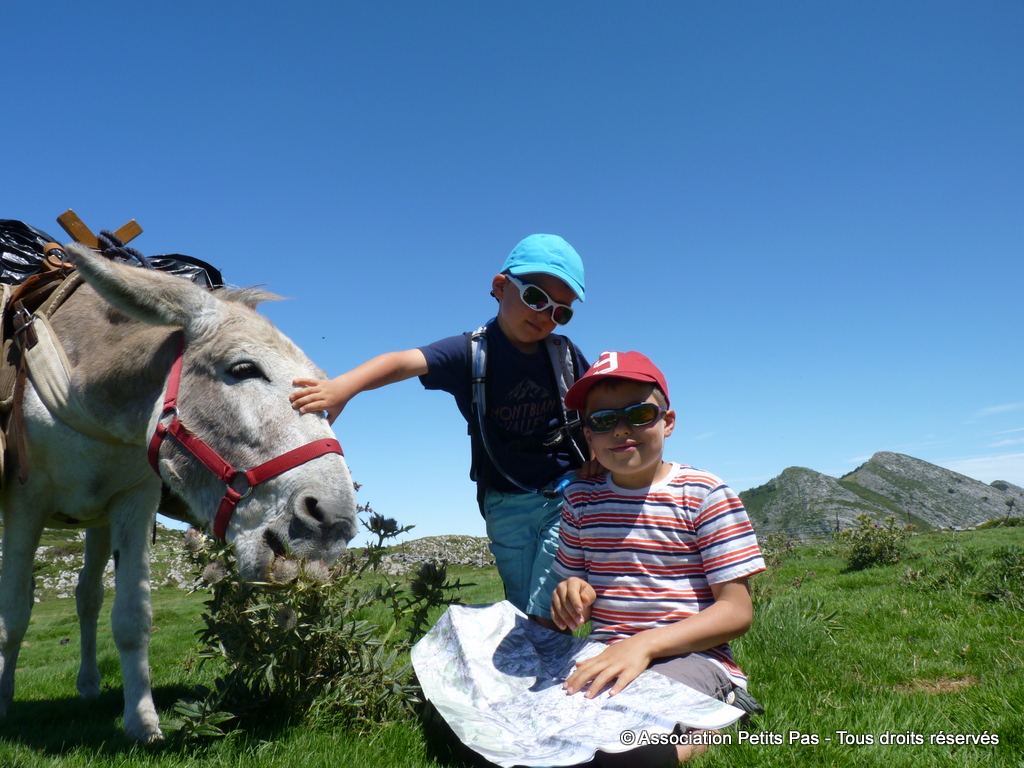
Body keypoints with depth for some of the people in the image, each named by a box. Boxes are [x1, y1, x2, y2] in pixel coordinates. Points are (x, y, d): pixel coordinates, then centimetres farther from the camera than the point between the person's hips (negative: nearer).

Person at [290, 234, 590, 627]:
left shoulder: (566, 354, -2)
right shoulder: (471, 353, -9)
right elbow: (404, 361, -25)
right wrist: (345, 384, -42)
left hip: (568, 495, 0)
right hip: (505, 505, 0)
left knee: (550, 614, -8)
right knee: (523, 615, 11)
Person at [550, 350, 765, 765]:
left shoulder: (705, 494, -5)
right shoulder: (580, 498, 9)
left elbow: (737, 611, -8)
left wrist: (644, 644, -22)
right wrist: (571, 596, -8)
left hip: (687, 656, -5)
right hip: (601, 655, 5)